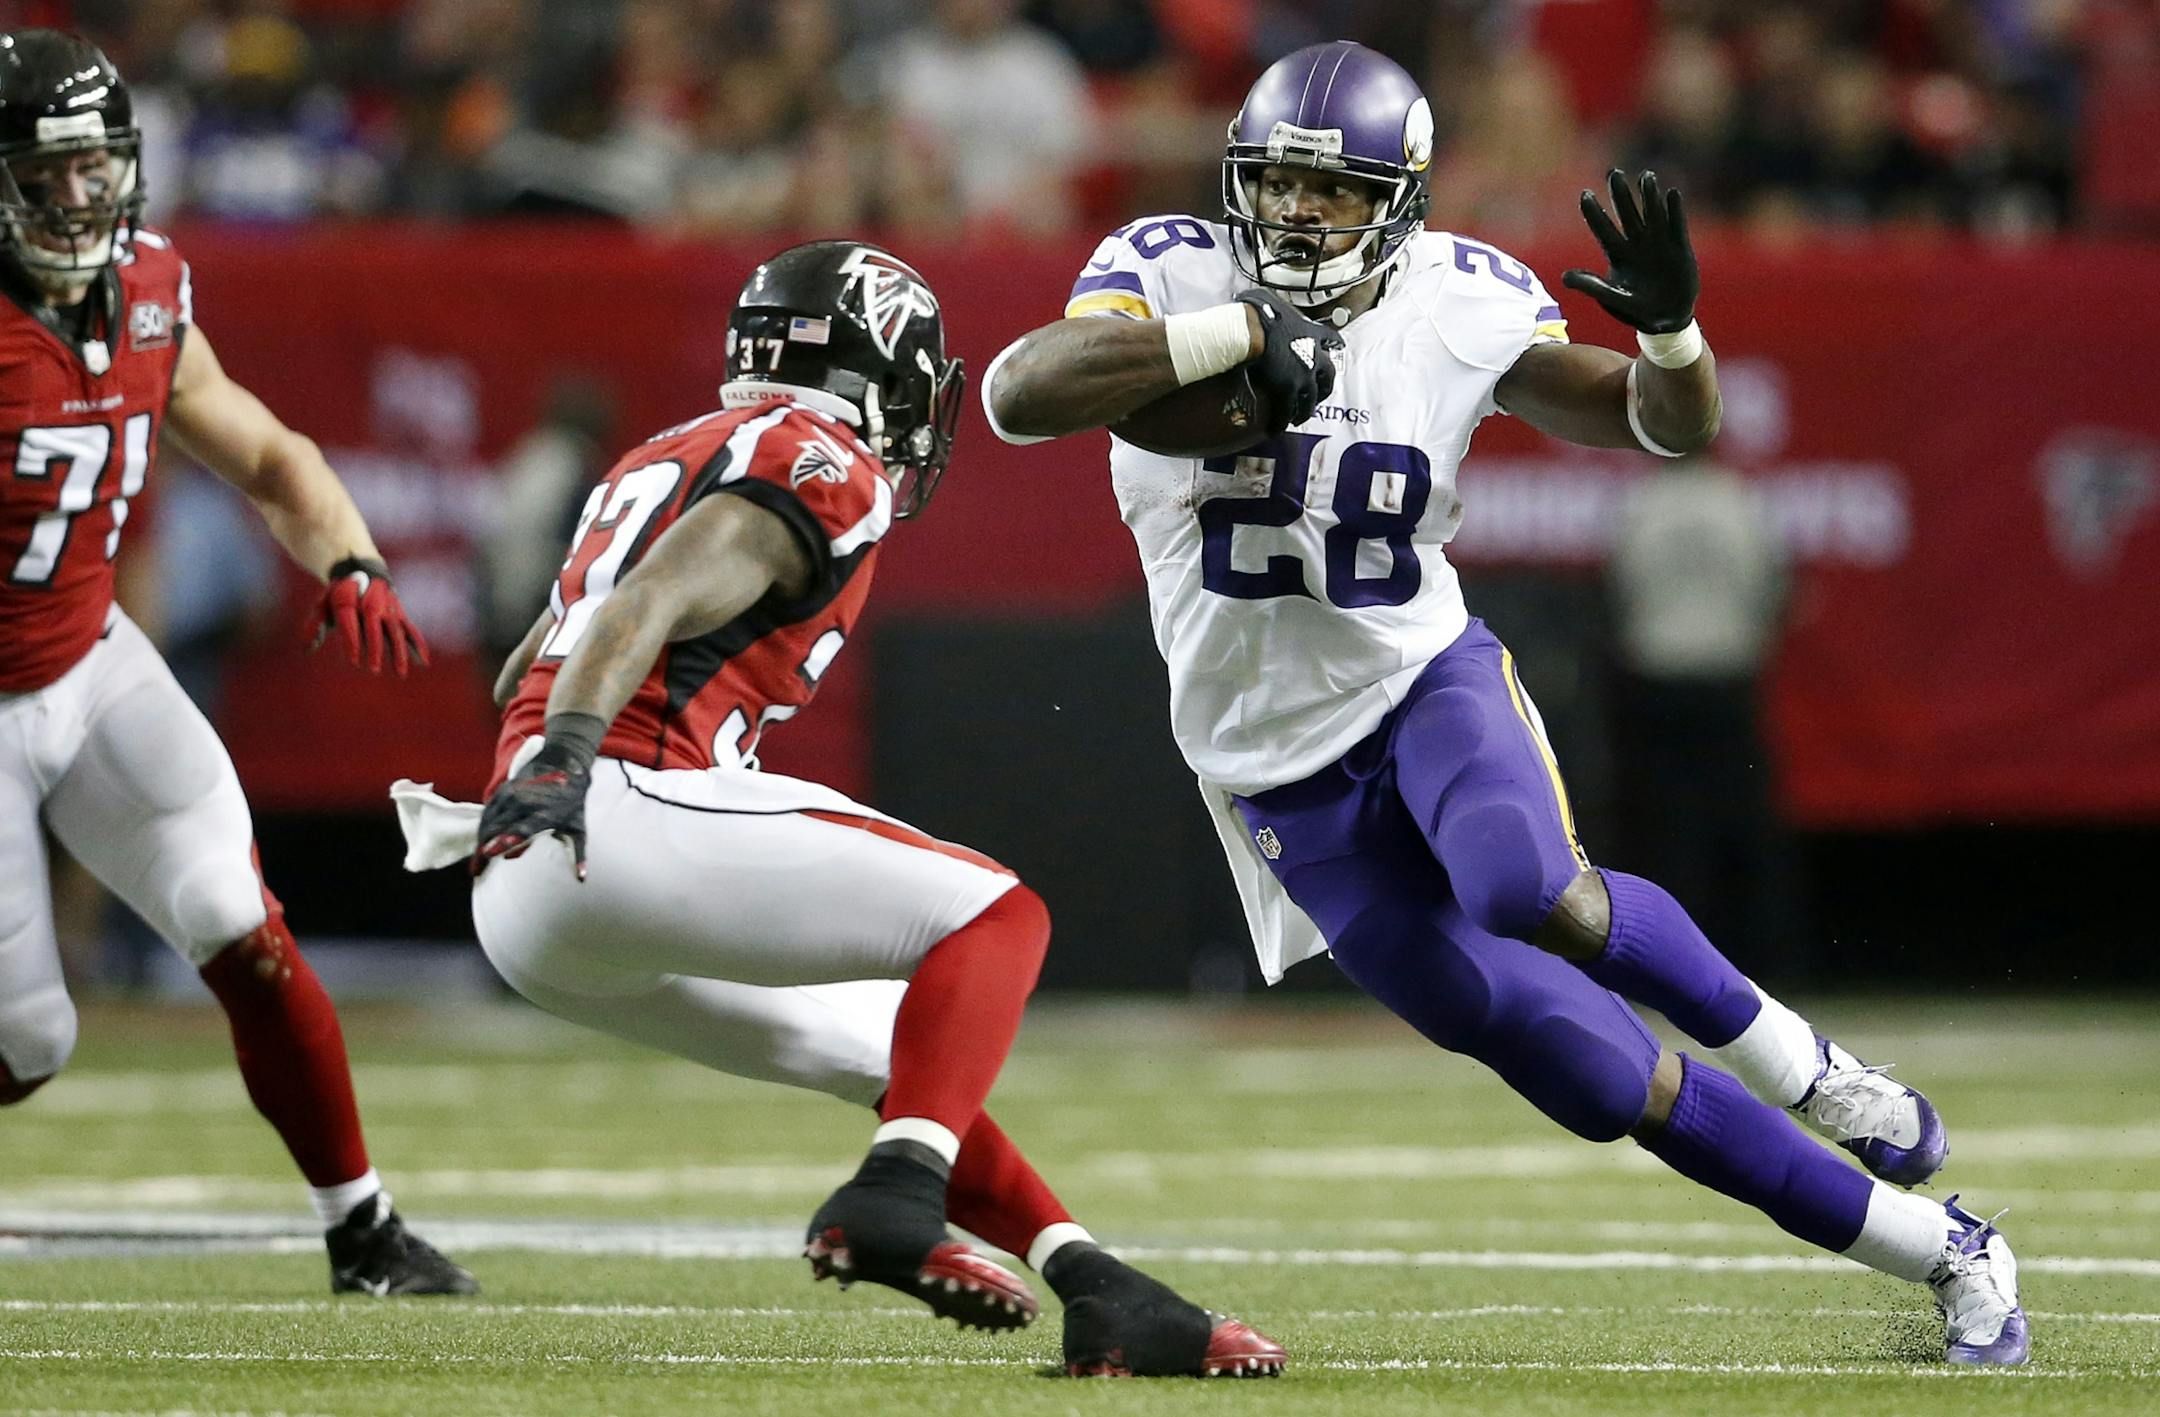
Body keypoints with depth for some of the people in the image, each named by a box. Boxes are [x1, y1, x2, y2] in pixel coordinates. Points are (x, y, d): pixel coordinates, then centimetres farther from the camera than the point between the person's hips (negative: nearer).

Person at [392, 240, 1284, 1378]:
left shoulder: (663, 461, 27)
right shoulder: (821, 464, 0)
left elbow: (523, 675, 33)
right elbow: (649, 606, -17)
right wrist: (561, 759, -28)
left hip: (521, 908, 9)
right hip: (631, 812, -9)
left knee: (903, 1050, 19)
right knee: (996, 919, -7)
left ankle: (1095, 1288, 11)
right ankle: (896, 1197, -28)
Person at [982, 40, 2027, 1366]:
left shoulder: (1460, 304, -7)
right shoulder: (1174, 276, -12)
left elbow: (1668, 425, 1)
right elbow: (1019, 394, -30)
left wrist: (1670, 325, -22)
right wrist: (1241, 336, -34)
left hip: (1425, 676, 0)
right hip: (1287, 774, 0)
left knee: (1529, 892, -37)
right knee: (1593, 1077, -6)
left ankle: (1785, 1054, -9)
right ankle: (1942, 1251, 5)